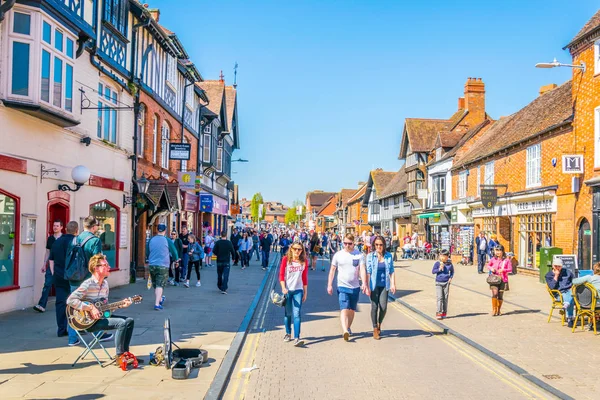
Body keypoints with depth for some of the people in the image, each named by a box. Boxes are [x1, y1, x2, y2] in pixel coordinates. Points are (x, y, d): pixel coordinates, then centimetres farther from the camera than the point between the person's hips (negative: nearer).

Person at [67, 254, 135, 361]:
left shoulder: (105, 283, 8)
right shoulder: (88, 284, -18)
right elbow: (70, 300, -25)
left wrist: (120, 304, 0)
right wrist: (90, 308, -27)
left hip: (101, 316, 9)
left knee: (129, 321, 0)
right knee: (121, 323, -23)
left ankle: (125, 353, 7)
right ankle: (119, 356, -10)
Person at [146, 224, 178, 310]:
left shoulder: (151, 240, 3)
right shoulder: (167, 240, -7)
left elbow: (147, 252, 15)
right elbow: (174, 252, 1)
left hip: (152, 265, 4)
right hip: (163, 266, -4)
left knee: (155, 285, 17)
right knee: (160, 285, -3)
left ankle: (160, 299, 36)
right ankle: (157, 304, -12)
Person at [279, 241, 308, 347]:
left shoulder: (304, 261, 3)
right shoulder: (286, 259, -3)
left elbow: (304, 278, 9)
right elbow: (281, 275, -4)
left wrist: (305, 292, 10)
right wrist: (283, 288, -17)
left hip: (298, 290, 1)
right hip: (287, 290, 0)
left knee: (296, 314, -9)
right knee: (288, 313, 12)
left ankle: (296, 338, -14)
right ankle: (288, 334, 31)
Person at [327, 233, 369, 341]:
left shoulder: (359, 255, 1)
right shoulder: (338, 255, 2)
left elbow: (362, 270, -7)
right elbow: (332, 270, 7)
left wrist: (364, 284, -20)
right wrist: (329, 285, 3)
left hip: (355, 287, 2)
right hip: (342, 287, -2)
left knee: (352, 310, 13)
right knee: (344, 309, -16)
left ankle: (348, 328, 32)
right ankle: (345, 331, -27)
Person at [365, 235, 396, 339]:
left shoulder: (389, 256, 3)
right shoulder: (370, 256, -2)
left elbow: (391, 271, 6)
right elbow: (368, 272, -3)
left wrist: (393, 284, -3)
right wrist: (367, 286, -8)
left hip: (384, 285, 1)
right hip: (374, 285, -1)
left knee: (383, 307, -6)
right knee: (374, 306, 0)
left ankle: (379, 324, 24)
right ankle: (375, 329, 15)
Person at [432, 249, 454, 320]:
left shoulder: (449, 264, -1)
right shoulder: (437, 263, -7)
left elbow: (452, 271, 17)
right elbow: (433, 271, -6)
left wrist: (451, 277, 2)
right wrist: (439, 269, -21)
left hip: (446, 283, 2)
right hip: (438, 283, -2)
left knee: (445, 298, 6)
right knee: (440, 298, -8)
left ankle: (444, 312, 18)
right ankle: (438, 313, -5)